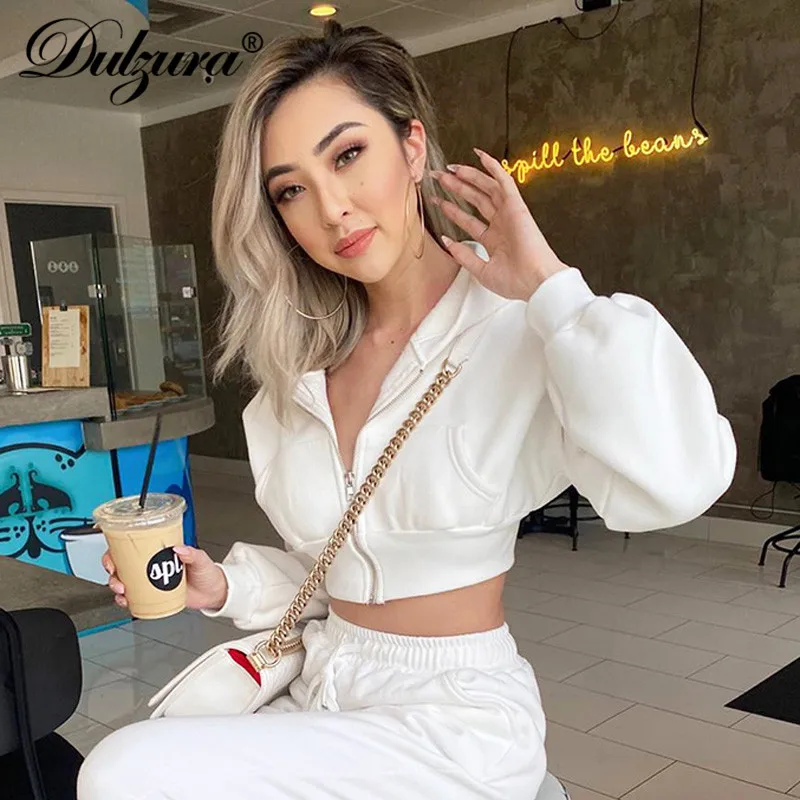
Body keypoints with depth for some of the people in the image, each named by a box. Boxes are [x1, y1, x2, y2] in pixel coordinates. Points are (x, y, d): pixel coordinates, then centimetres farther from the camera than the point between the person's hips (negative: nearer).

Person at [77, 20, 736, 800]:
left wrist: (549, 284, -25)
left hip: (457, 715, -6)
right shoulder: (299, 371, 5)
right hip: (321, 698, 6)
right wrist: (225, 586, -5)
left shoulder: (519, 330, -15)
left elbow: (673, 480, -35)